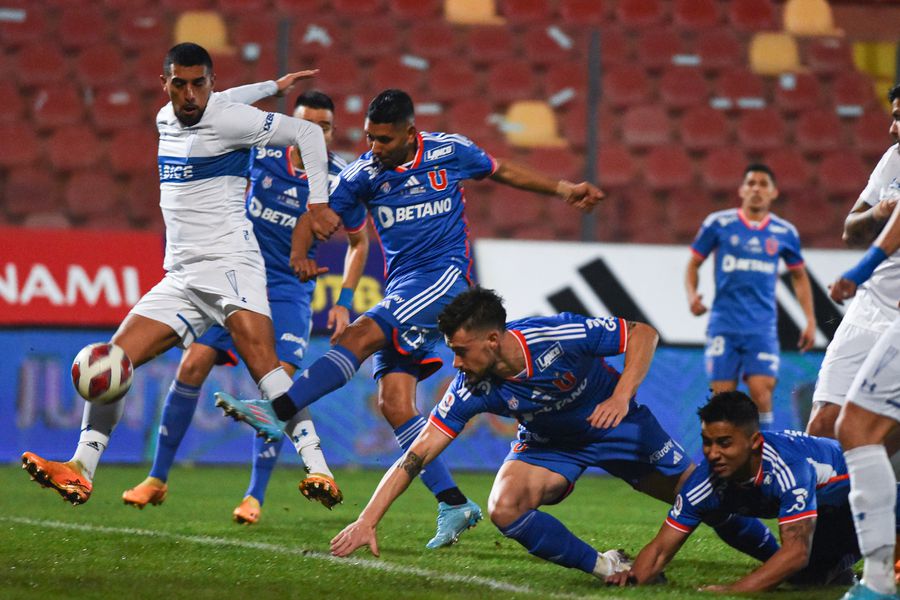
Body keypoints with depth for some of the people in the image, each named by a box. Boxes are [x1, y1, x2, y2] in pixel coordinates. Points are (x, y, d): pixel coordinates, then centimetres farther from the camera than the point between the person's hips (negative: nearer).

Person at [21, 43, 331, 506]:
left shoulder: (227, 119, -8)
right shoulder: (165, 120, 15)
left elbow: (307, 132, -5)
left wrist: (318, 202, -11)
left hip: (229, 262, -8)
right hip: (180, 276, 8)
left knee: (260, 359, -28)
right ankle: (80, 471, -3)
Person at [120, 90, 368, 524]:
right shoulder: (262, 150, -6)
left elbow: (359, 242, 9)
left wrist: (344, 302, 1)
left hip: (287, 290, -1)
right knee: (192, 366, -7)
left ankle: (255, 496, -7)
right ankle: (157, 479, 7)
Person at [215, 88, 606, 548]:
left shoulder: (448, 152, 1)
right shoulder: (362, 174, 4)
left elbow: (501, 171, 18)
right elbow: (317, 216, 1)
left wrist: (563, 190, 20)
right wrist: (299, 255, -21)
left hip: (444, 273, -5)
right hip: (400, 285, 5)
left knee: (363, 334, -26)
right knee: (394, 404, -8)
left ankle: (279, 411, -33)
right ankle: (454, 505, -3)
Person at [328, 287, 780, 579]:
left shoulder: (560, 335, -35)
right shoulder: (471, 390, -28)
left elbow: (643, 333, -23)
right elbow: (416, 456, -27)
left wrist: (621, 397, -36)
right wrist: (368, 520, -36)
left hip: (616, 423, -2)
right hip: (548, 444, 2)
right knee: (504, 509, -25)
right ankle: (607, 569, -11)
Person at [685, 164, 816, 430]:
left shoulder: (784, 233, 7)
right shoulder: (718, 224, 2)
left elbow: (799, 276, 20)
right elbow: (694, 264, 10)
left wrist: (810, 320, 13)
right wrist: (691, 295, -8)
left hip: (762, 326, 0)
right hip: (724, 325, 0)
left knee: (761, 391, -15)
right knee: (722, 395, -3)